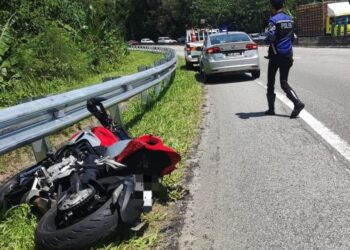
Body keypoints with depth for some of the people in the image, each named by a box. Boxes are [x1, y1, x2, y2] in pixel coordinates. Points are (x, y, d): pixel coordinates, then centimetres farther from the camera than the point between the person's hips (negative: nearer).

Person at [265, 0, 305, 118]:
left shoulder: (274, 19, -12)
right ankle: (297, 103, -16)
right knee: (284, 82, 6)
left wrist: (267, 40, -2)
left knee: (271, 83, 9)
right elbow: (292, 38, 17)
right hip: (288, 55, 6)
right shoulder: (289, 19, 11)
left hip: (276, 55, -6)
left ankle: (271, 109, 16)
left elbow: (271, 37, -23)